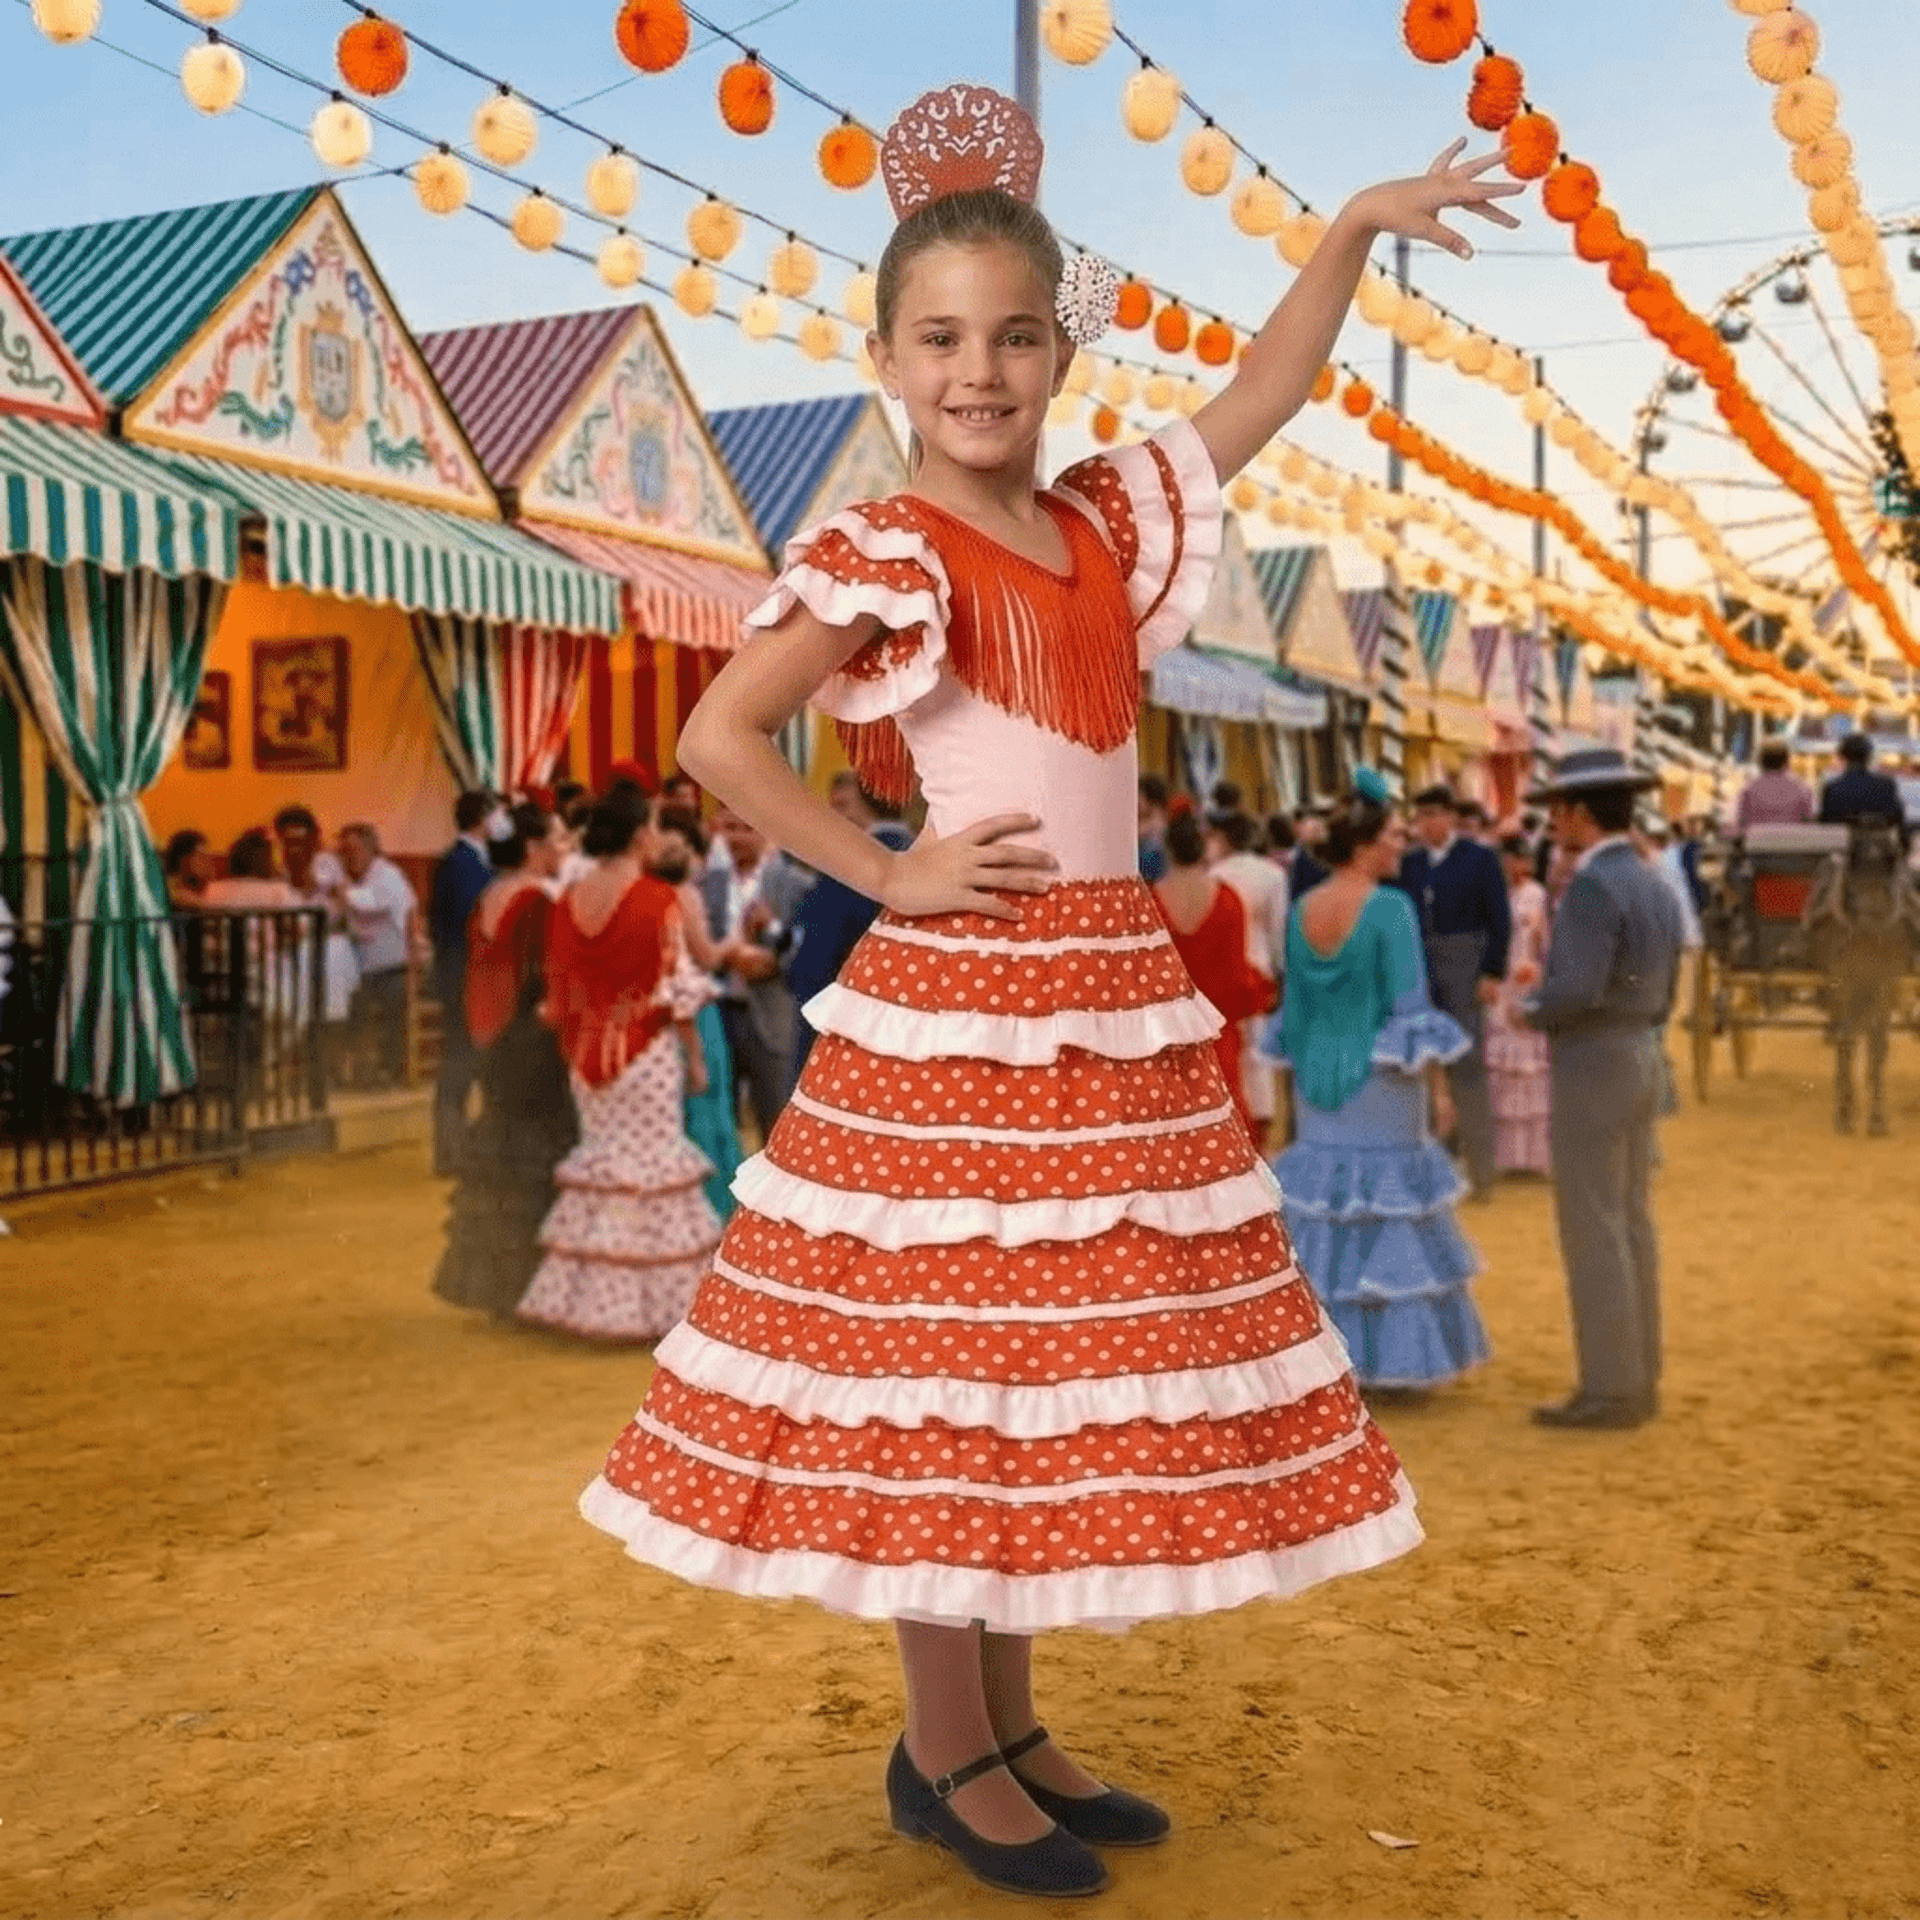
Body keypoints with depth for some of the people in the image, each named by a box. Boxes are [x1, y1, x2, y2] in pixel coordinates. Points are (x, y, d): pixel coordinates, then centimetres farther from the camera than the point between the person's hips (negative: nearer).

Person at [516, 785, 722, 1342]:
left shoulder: (569, 902, 3)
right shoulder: (658, 899, -12)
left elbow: (559, 991, 7)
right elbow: (677, 987, -12)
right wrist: (696, 1057, -2)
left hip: (588, 1055, 5)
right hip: (648, 1053, -5)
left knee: (600, 1160, 14)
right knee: (650, 1164, 2)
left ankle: (590, 1297, 17)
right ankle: (653, 1302, 5)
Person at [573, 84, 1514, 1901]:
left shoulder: (1106, 522, 11)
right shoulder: (884, 557, -8)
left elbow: (1263, 393, 22)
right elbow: (718, 737, -14)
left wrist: (1354, 225, 16)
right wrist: (889, 873, -12)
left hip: (1116, 989, 7)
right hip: (955, 998, -7)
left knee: (1063, 1357, 12)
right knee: (945, 1358, 1)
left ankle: (1015, 1726, 27)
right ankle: (943, 1753, 17)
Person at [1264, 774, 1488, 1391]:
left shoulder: (1302, 911, 3)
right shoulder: (1390, 908, -16)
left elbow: (1294, 1005, 10)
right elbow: (1411, 1006, -16)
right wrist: (1437, 1085, -9)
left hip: (1319, 1081, 6)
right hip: (1380, 1083, -5)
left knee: (1322, 1215, 11)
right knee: (1392, 1208, 4)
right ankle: (1400, 1359, 8)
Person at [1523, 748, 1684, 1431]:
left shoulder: (1592, 885, -19)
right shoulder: (1657, 888, 10)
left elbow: (1576, 990, -28)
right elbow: (1660, 1000, 15)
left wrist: (1533, 1010, -9)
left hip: (1592, 1071, -9)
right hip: (1642, 1061, 9)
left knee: (1593, 1233, -3)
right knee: (1631, 1225, 13)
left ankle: (1610, 1388, 1)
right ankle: (1638, 1380, 18)